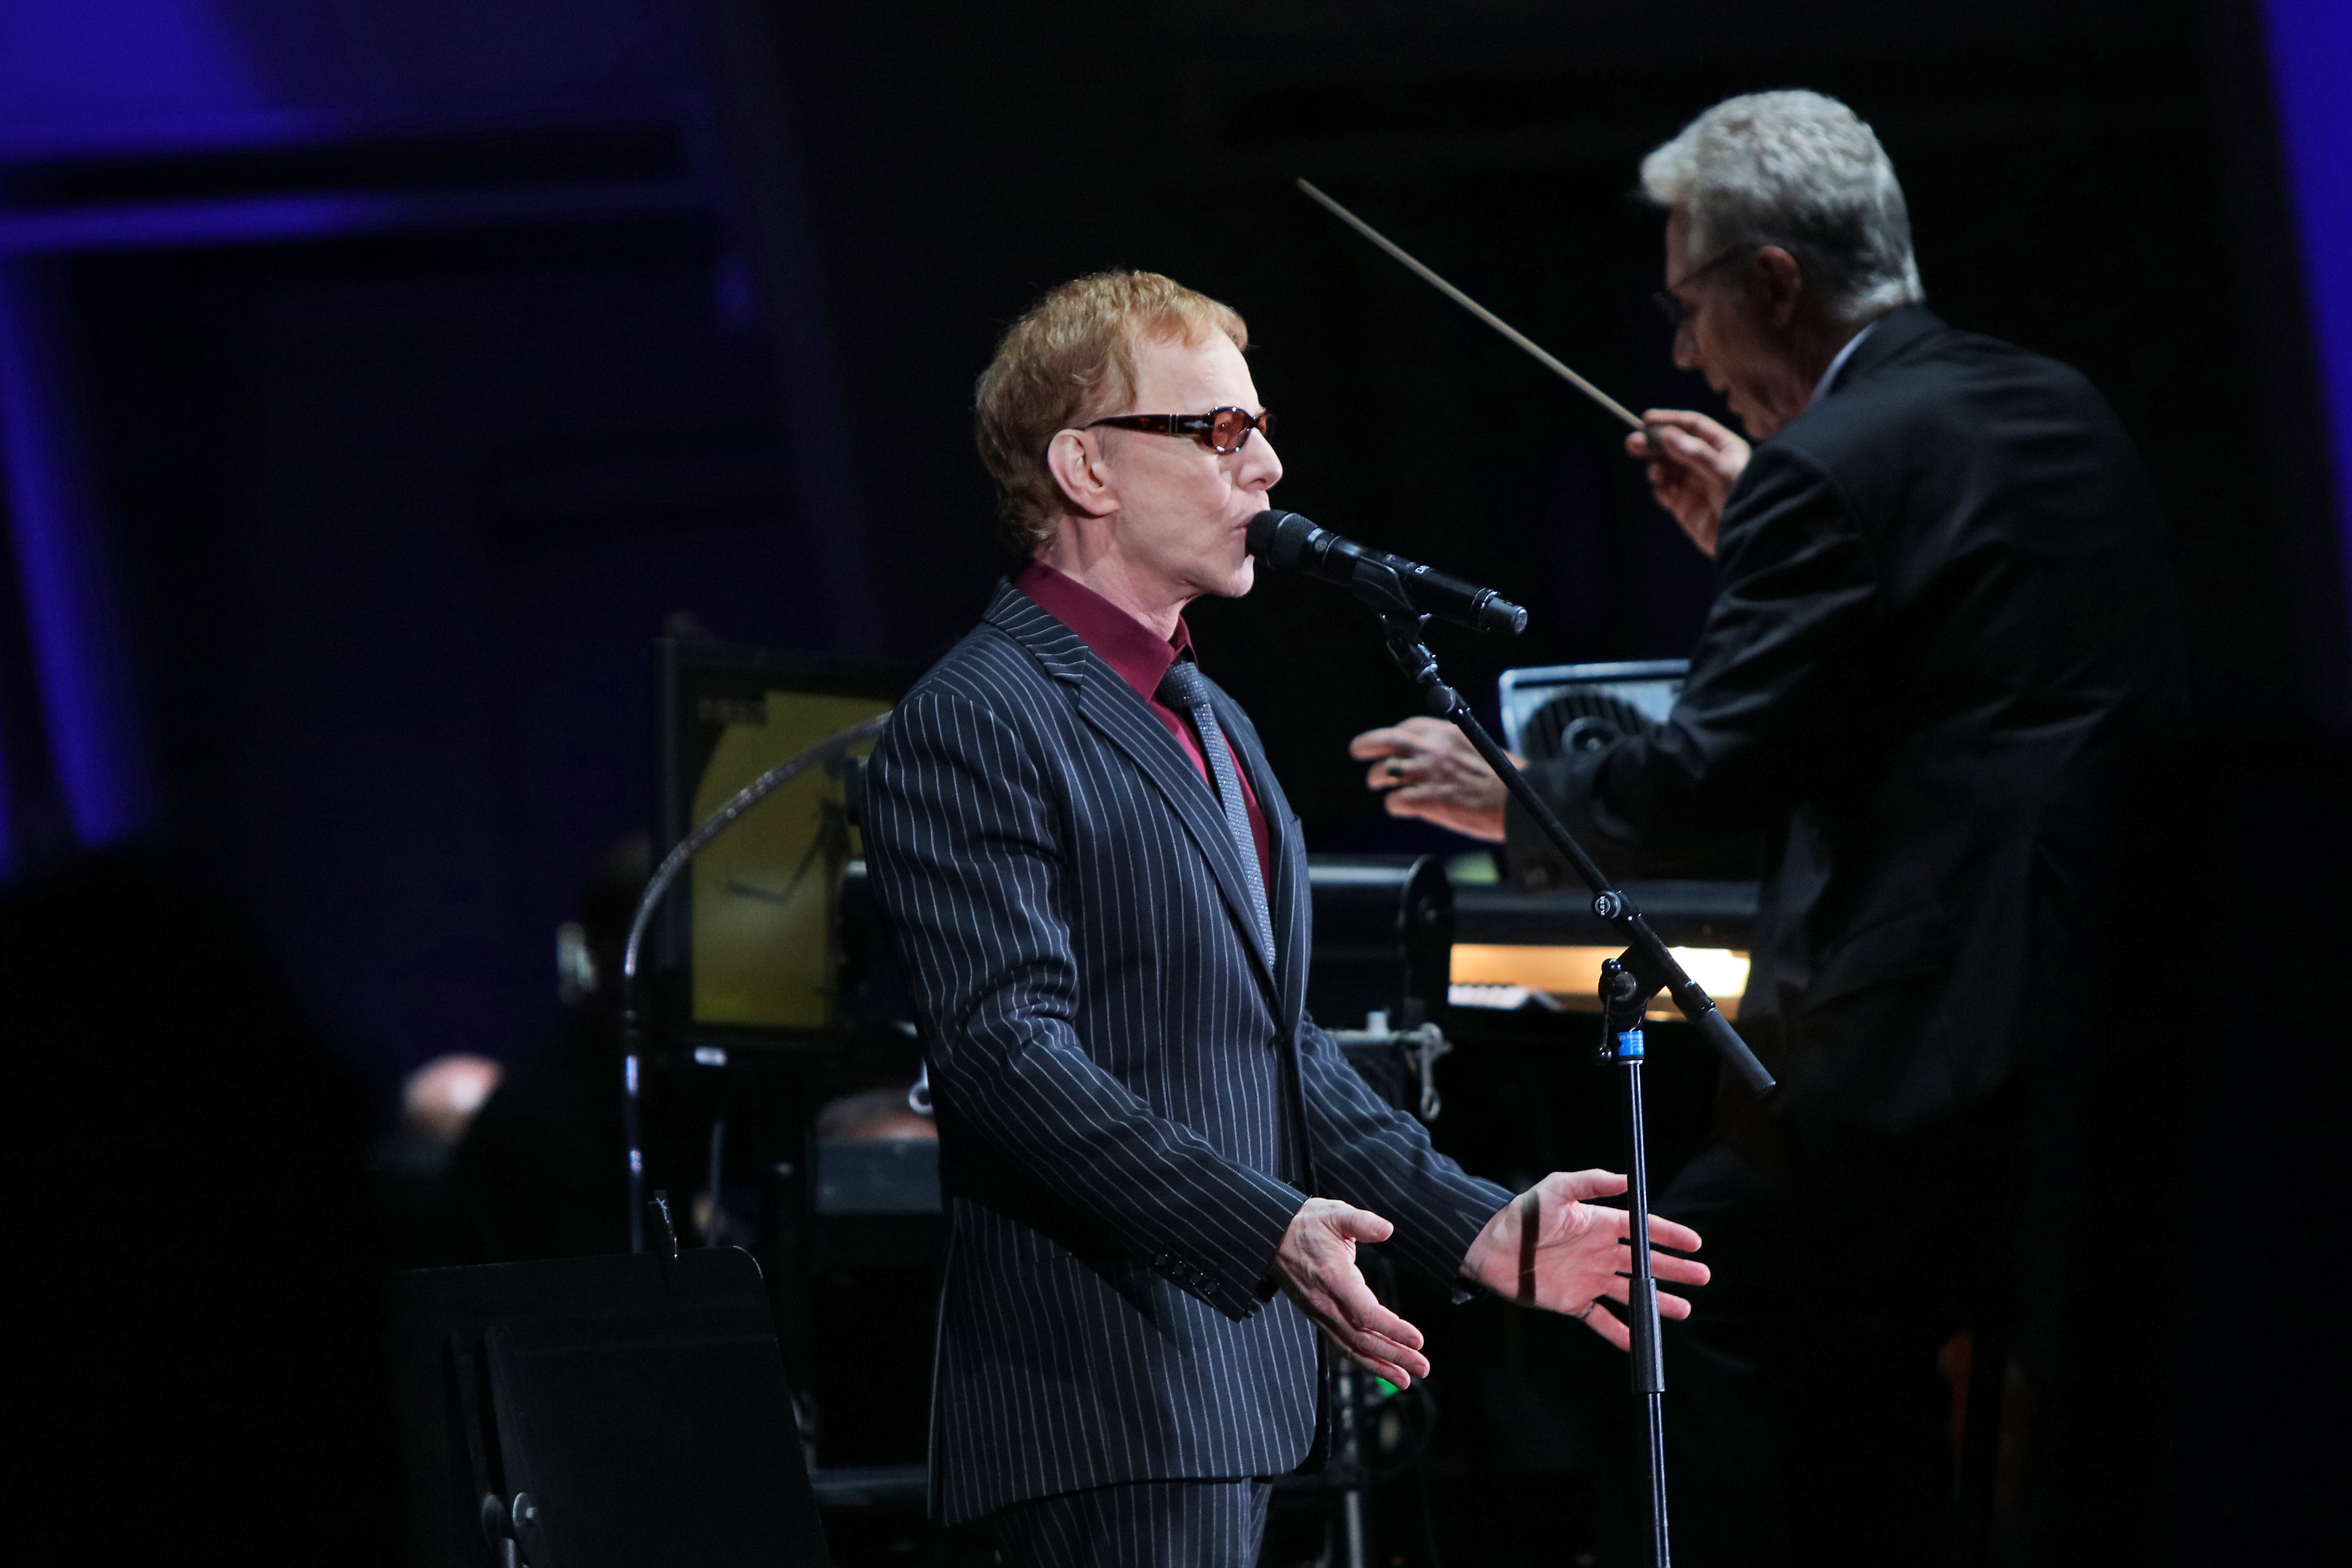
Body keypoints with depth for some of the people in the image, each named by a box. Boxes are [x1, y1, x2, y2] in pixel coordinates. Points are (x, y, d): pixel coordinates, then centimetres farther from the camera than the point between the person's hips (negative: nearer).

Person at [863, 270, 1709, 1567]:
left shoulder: (1207, 726, 24)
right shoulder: (976, 727, -10)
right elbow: (1009, 1048, -20)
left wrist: (1478, 1232, 16)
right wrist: (1267, 1230, -29)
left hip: (1229, 1381, 9)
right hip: (1105, 1401, -9)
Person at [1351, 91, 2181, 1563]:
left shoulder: (1841, 464, -13)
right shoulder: (2067, 417, 15)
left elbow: (1711, 771, -15)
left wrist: (1502, 797, 1)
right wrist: (1756, 537, 25)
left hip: (1922, 1045, -9)